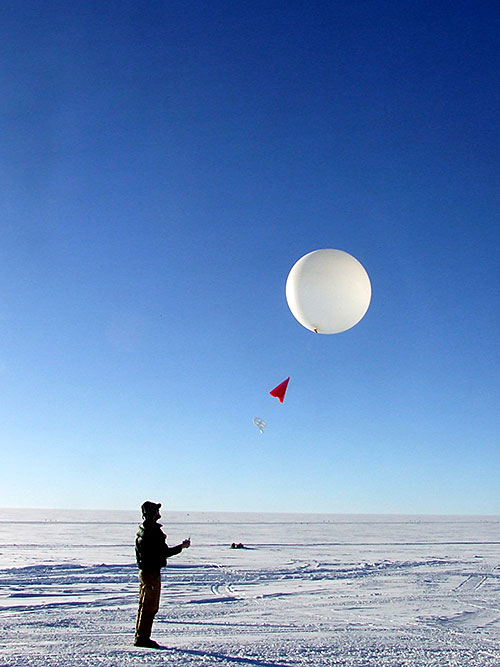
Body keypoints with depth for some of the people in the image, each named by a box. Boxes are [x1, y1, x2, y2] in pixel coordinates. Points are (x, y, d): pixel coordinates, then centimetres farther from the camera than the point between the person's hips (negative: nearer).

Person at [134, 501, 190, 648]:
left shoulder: (143, 530, 10)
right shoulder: (153, 531, -21)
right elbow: (165, 552, -19)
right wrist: (181, 547, -7)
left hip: (144, 571, 10)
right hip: (152, 572, -10)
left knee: (145, 606, 16)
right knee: (150, 607, -2)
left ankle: (140, 637, 24)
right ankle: (142, 638, 3)